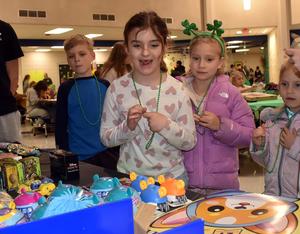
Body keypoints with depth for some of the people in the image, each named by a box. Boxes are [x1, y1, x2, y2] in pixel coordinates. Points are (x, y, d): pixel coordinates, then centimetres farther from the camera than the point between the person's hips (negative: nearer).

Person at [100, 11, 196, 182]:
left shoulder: (177, 89, -9)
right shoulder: (117, 88, -9)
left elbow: (190, 142, -7)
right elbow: (106, 138, -4)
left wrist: (167, 126, -23)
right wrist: (128, 127, -21)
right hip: (128, 177, 0)